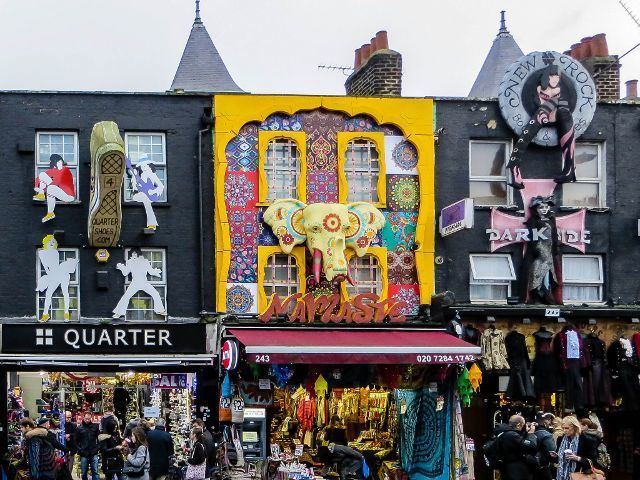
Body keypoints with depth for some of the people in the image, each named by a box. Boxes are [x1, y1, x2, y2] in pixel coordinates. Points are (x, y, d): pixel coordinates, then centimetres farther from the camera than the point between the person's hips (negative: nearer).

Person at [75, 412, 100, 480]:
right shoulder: (79, 428, 1)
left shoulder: (95, 426, 4)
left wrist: (98, 447, -1)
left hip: (94, 453, 0)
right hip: (84, 454, 0)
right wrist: (79, 449, -6)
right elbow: (76, 441, 4)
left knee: (95, 472, -1)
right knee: (84, 473, 6)